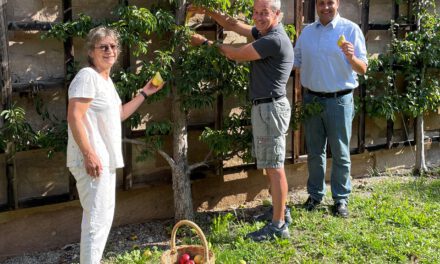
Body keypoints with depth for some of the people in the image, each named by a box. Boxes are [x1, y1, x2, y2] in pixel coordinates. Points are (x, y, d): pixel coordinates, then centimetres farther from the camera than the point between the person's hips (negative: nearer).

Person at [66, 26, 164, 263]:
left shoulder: (106, 80, 17)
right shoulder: (88, 76, -13)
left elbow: (119, 114, 28)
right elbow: (74, 117, -22)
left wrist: (145, 93, 26)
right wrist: (89, 154, -27)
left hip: (105, 159, 11)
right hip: (92, 160, -11)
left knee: (103, 215, 19)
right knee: (97, 218, -11)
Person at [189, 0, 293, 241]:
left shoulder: (274, 40, -18)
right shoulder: (264, 33, 13)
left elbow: (236, 54, -13)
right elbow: (234, 25, 21)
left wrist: (206, 42, 0)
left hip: (270, 108, -11)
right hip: (265, 107, 11)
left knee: (275, 167, -7)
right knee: (272, 165, 18)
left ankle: (278, 226, -2)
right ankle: (279, 212, 30)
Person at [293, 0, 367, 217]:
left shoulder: (351, 29, -5)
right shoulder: (307, 31, 9)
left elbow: (362, 69, -10)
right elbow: (296, 62, 16)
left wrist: (351, 57, -29)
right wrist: (303, 87, 0)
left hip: (339, 100, -4)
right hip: (311, 99, 4)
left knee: (340, 154, 4)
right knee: (314, 152, 13)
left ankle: (341, 199, 16)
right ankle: (315, 194, 25)